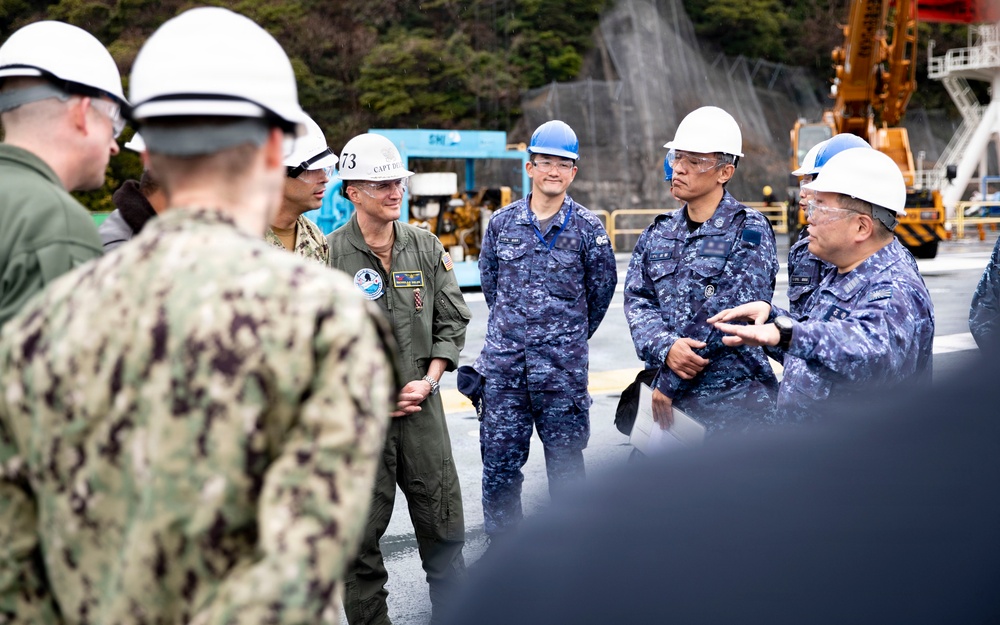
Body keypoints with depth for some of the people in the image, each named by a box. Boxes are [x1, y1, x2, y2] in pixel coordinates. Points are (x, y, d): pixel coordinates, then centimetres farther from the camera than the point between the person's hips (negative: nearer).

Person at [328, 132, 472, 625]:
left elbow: (452, 320, 11)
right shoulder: (329, 254, -8)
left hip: (421, 402, 4)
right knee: (361, 533, 5)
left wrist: (428, 381, -1)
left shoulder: (426, 247, 6)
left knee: (443, 525, 10)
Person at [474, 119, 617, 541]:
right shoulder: (501, 222, 5)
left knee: (565, 463, 7)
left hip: (563, 368, -2)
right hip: (503, 364, 2)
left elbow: (601, 289, 10)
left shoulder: (588, 228, 0)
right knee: (499, 463, 6)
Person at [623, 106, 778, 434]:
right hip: (670, 401, 5)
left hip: (733, 401, -5)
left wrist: (669, 383, -14)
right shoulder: (658, 233, 12)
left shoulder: (749, 231, -6)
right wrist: (665, 348, -19)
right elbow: (637, 300, 3)